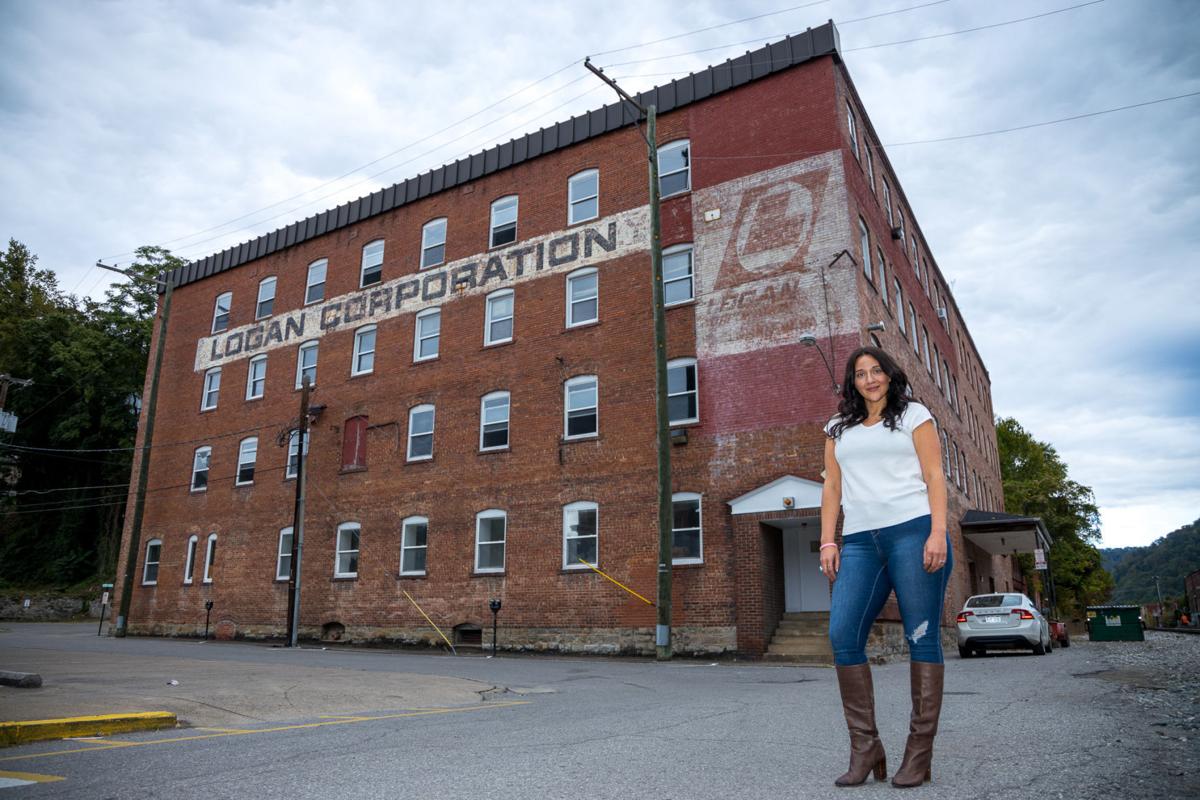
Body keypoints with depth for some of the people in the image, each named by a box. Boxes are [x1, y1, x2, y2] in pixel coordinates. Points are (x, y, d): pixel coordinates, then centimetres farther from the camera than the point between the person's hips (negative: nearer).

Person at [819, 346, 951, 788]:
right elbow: (832, 489, 17)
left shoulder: (914, 415, 12)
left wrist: (938, 533, -9)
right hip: (859, 541, 3)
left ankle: (919, 753, 5)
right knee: (843, 636, -10)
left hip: (912, 531, -3)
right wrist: (828, 542, 7)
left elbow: (934, 477, 3)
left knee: (922, 638, -3)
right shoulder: (838, 428, 21)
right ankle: (865, 748, -3)